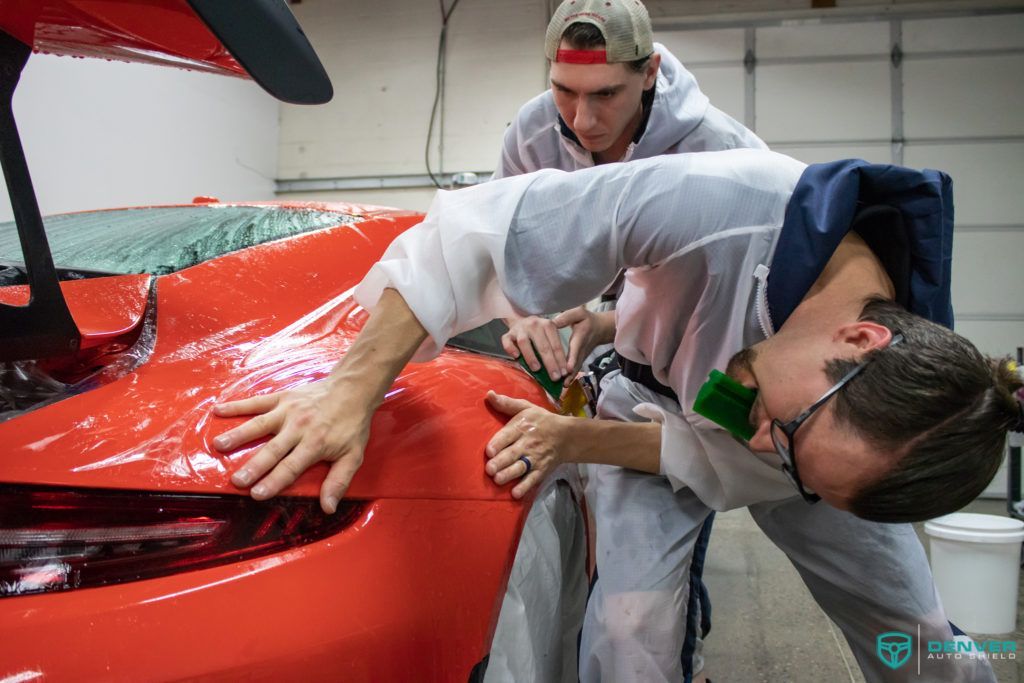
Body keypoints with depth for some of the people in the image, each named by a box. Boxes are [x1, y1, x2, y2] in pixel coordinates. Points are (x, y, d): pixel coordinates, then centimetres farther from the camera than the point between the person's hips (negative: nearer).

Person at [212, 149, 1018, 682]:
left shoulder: (890, 419, -33)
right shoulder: (724, 205, -46)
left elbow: (736, 467, -21)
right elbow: (476, 234, -41)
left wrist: (574, 442, -31)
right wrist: (354, 388, -44)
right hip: (657, 398, -1)